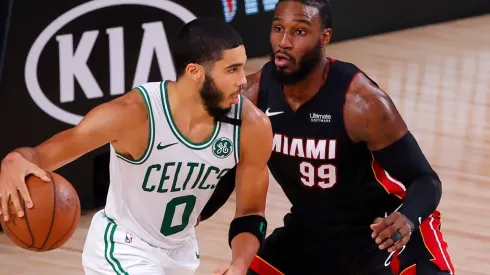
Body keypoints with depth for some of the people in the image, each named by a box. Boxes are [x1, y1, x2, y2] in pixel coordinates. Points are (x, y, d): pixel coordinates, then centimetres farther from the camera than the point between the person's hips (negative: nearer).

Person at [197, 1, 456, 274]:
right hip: (310, 229, 5)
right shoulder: (254, 95, -14)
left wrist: (407, 220, -45)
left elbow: (425, 179, -24)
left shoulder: (361, 102, -28)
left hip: (382, 232, -5)